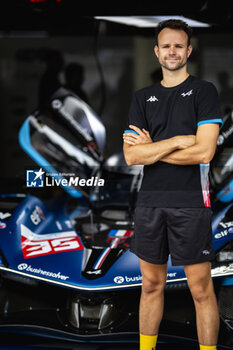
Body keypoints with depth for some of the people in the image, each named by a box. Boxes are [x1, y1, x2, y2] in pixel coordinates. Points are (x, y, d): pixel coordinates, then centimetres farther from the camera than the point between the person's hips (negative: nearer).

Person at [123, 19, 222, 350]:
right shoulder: (143, 98, 12)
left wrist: (151, 148, -5)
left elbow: (204, 151, -12)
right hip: (150, 201, 4)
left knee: (201, 290, -1)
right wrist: (178, 141, -11)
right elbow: (131, 155, 1)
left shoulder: (204, 91, 0)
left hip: (191, 203, -4)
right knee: (151, 285, 11)